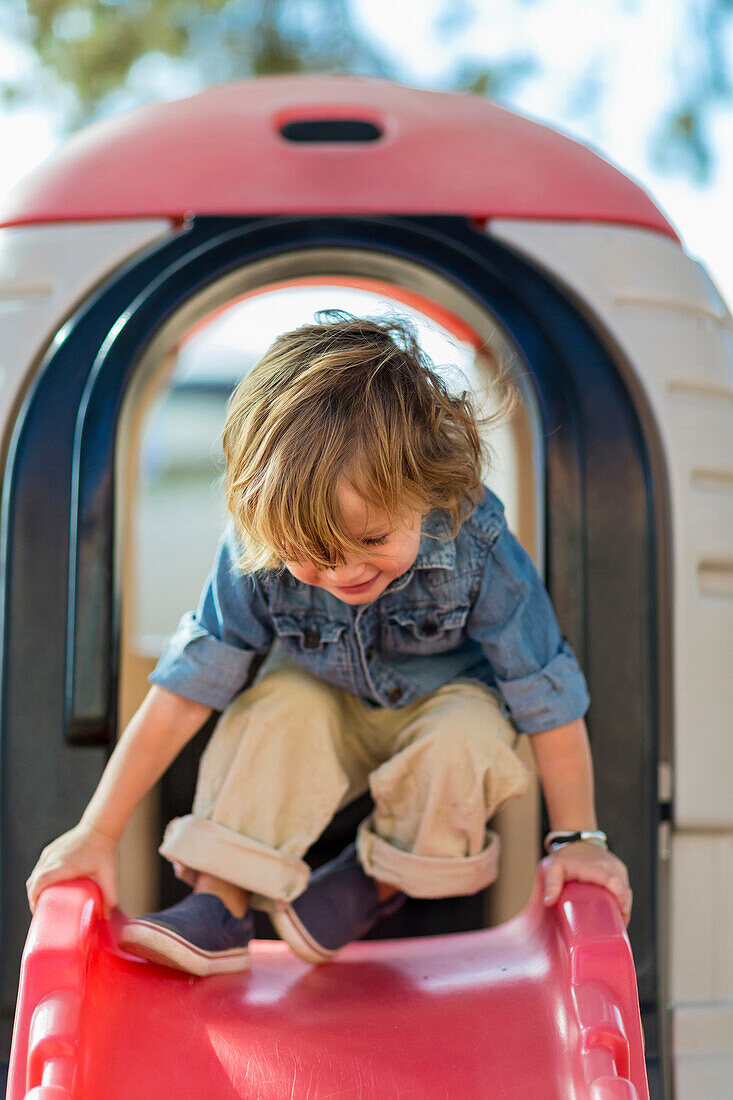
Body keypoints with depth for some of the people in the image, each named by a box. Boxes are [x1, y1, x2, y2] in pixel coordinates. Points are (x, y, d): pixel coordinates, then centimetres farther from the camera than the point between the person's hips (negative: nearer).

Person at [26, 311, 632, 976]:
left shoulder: (475, 546, -36)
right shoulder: (257, 556, -31)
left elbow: (547, 694, -25)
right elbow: (184, 689, -26)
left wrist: (576, 839, -19)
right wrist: (97, 834, -25)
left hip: (450, 694, -1)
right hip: (332, 702, 1)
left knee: (467, 737, -32)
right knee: (280, 707, -29)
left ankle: (383, 880, -4)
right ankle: (221, 902, -21)